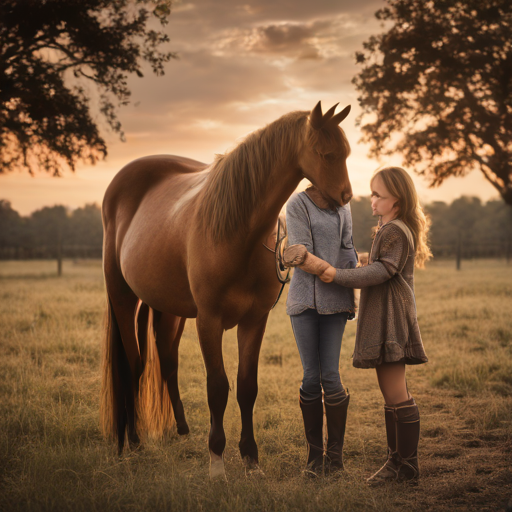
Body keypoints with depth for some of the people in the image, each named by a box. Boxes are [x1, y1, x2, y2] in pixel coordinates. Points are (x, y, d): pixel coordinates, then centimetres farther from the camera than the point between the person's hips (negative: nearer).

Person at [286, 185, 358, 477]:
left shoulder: (343, 209, 11)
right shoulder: (298, 205, -2)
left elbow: (348, 251, 8)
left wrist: (351, 295, -1)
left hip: (335, 300, 2)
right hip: (304, 299, -2)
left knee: (330, 376, -3)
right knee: (311, 378, 1)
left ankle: (335, 452, 11)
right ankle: (314, 455, 14)